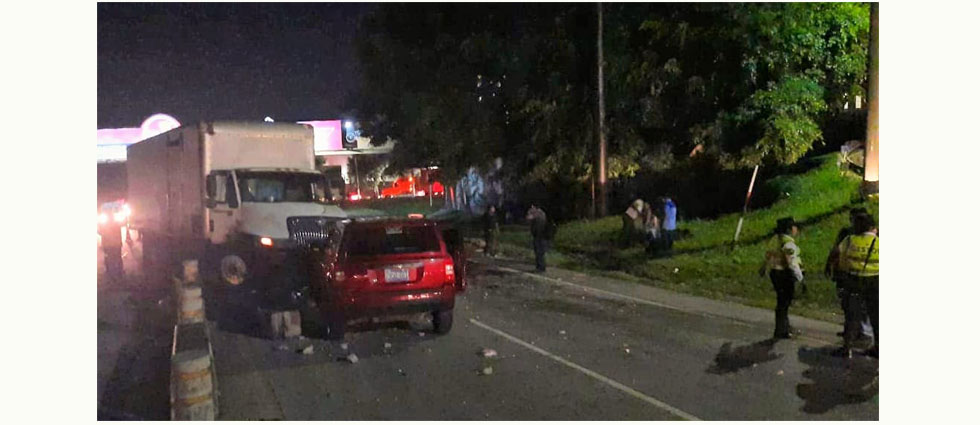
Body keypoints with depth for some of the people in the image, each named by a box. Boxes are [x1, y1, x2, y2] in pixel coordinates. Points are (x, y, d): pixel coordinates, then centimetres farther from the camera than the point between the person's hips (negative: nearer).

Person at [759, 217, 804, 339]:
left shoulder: (776, 239, 9)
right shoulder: (788, 243, -18)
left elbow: (769, 254, 21)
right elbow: (792, 262, -24)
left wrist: (763, 267, 33)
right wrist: (801, 279, -22)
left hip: (775, 273, 9)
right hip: (785, 275, -9)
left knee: (783, 301, 19)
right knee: (783, 303, 0)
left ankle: (785, 327, 31)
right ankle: (780, 332, 7)